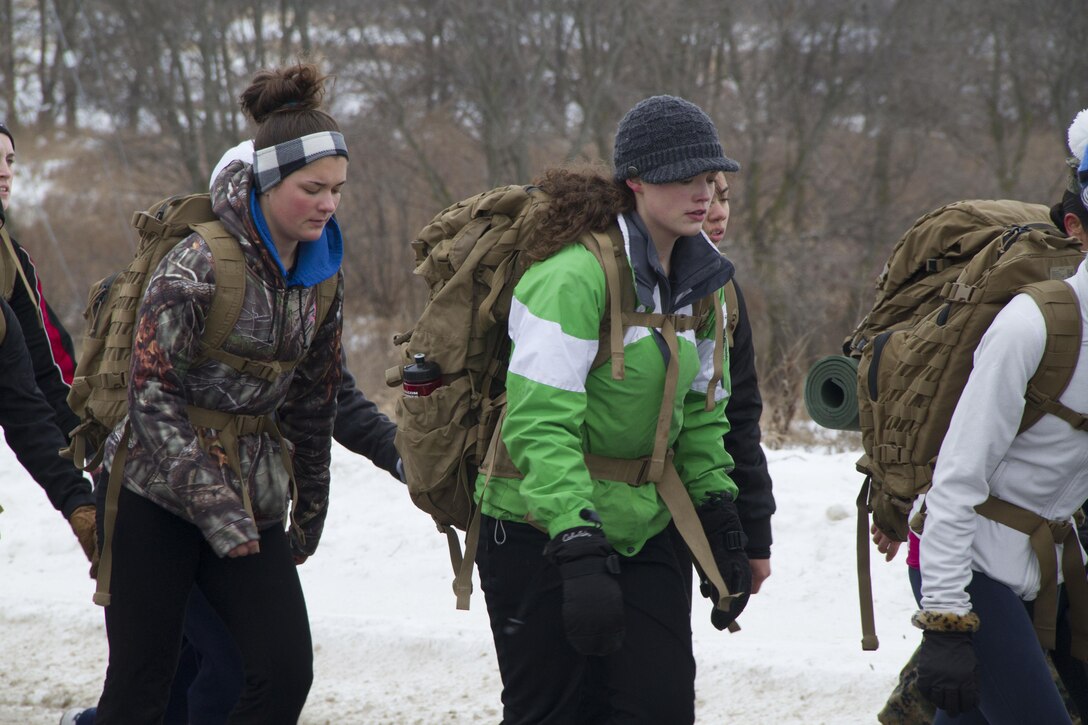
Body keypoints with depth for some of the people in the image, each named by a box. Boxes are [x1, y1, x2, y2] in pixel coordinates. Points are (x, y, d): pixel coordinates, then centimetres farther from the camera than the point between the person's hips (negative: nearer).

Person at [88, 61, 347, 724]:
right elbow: (153, 393, -18)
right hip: (158, 492, -6)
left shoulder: (321, 274, 5)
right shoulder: (200, 266, -15)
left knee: (287, 670, -8)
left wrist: (312, 505, 20)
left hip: (252, 496, 6)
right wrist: (212, 505, -22)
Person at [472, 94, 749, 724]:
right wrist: (578, 547, -34)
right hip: (541, 534, -7)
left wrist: (721, 521, 10)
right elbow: (540, 425, -26)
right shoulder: (574, 274, -19)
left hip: (645, 529, 7)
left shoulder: (697, 277, 7)